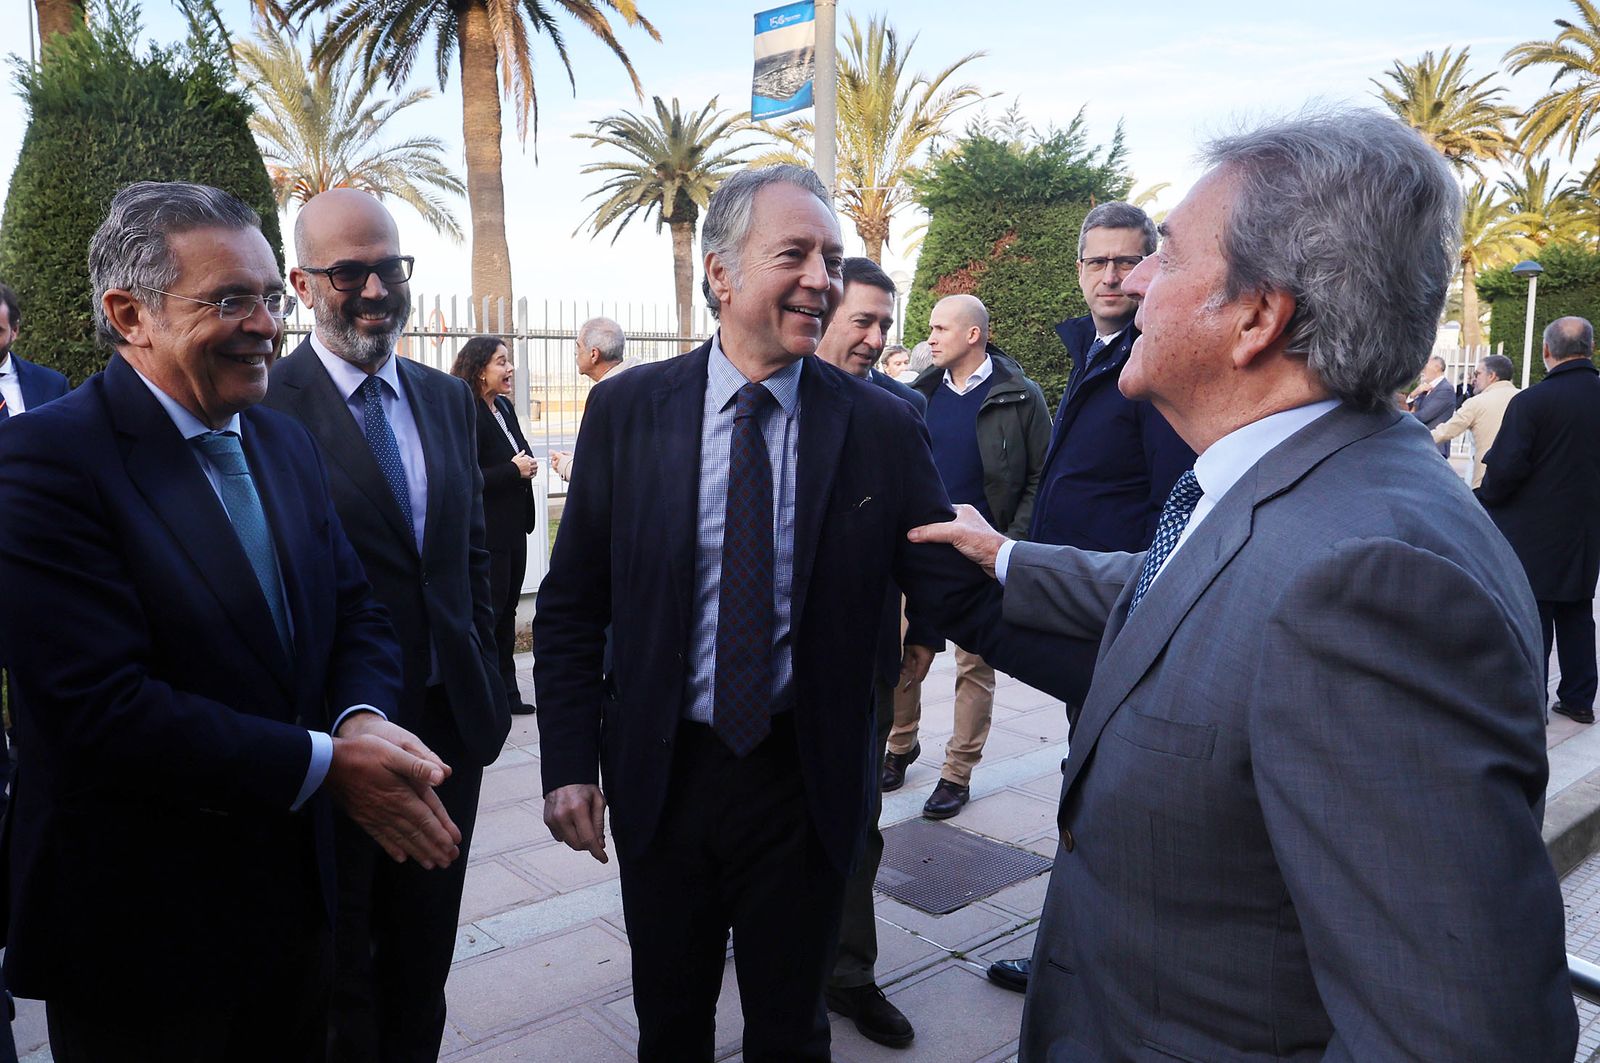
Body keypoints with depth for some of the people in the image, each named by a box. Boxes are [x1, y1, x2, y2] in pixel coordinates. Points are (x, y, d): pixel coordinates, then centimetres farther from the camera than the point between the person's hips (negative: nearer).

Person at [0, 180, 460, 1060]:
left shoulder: (284, 442, 6)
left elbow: (355, 615, 6)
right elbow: (102, 707, -25)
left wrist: (362, 719, -15)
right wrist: (325, 763, -24)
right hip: (139, 933, -6)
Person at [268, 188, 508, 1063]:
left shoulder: (449, 400, 7)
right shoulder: (263, 408, -13)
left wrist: (487, 686, 10)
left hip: (450, 723, 5)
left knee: (423, 965, 21)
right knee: (340, 980, 16)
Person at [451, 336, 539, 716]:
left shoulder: (504, 407, 9)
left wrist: (527, 465, 1)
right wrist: (514, 471, -19)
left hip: (512, 528, 9)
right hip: (487, 533, -9)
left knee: (506, 610, 15)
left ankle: (505, 692, 26)